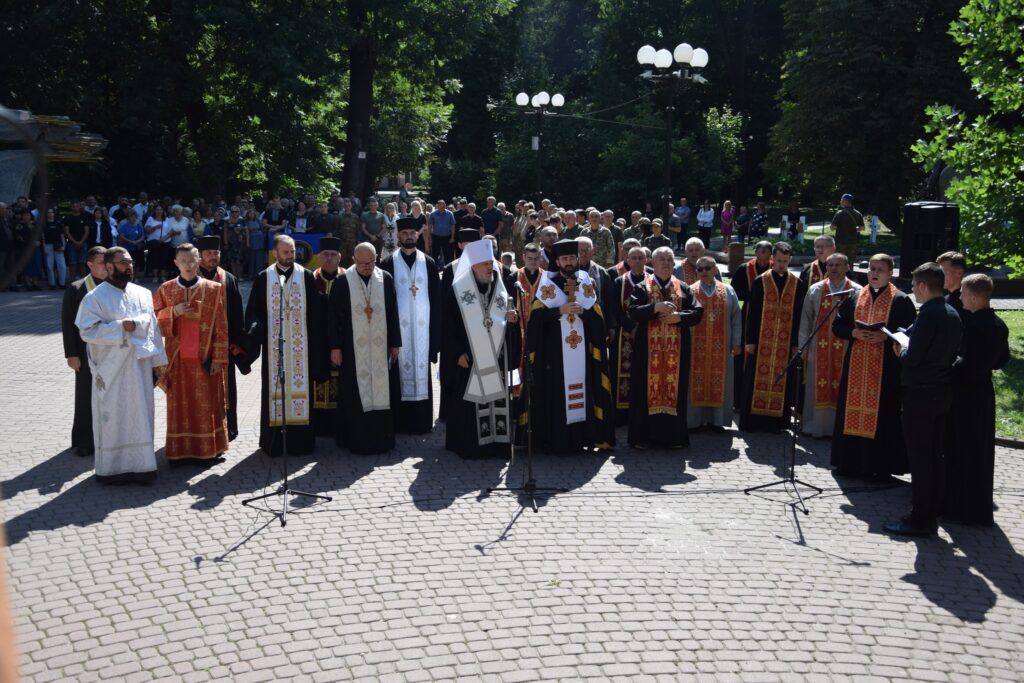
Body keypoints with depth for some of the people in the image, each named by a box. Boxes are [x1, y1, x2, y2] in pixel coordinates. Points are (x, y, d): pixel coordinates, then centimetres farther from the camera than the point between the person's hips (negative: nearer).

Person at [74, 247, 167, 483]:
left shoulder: (143, 294, 8)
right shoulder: (95, 297, -5)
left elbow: (153, 327, 11)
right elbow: (87, 330, -11)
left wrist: (157, 360, 9)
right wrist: (120, 326, -19)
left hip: (140, 365, 4)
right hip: (111, 368, -4)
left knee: (141, 415, 6)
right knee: (113, 417, 2)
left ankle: (139, 464, 15)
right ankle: (111, 468, 12)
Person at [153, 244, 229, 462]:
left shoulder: (213, 289, -1)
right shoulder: (165, 289, 4)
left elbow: (221, 328, -1)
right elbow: (153, 320, 6)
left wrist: (218, 358, -6)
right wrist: (173, 312, -13)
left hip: (204, 359, -1)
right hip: (177, 358, 1)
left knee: (207, 405, 4)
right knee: (179, 404, 4)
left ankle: (208, 448, 13)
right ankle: (179, 450, 13)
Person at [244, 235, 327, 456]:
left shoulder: (306, 277, 3)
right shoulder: (264, 278, 4)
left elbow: (315, 313, 2)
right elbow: (254, 310, 4)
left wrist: (316, 344, -4)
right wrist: (255, 329, -17)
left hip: (300, 345, 0)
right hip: (274, 345, 0)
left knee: (300, 386, 1)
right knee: (274, 388, 2)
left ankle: (300, 440, 8)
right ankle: (273, 441, 9)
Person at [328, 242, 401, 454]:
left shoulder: (386, 280, 2)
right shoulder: (342, 282, -4)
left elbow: (393, 314, 7)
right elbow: (334, 317, -1)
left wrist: (395, 344, 5)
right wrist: (336, 347, -5)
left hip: (380, 349, 2)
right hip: (353, 350, -2)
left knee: (381, 391, 6)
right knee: (355, 396, 1)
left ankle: (381, 438, 15)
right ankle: (356, 440, 8)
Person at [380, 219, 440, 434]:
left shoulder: (429, 264, 6)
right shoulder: (388, 264, 1)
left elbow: (436, 298, 6)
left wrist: (436, 331, 2)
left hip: (422, 327, 2)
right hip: (398, 326, -1)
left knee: (421, 370, 4)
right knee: (401, 371, 0)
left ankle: (422, 420, 10)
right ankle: (402, 420, 7)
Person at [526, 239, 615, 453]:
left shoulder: (587, 283, 10)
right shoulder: (548, 284, 3)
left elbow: (598, 315, 4)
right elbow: (537, 315, -5)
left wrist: (582, 310, -14)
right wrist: (561, 310, -16)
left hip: (582, 349, 2)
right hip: (555, 349, -2)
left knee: (583, 391, 0)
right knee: (557, 393, -5)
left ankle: (585, 436, 6)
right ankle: (559, 440, -2)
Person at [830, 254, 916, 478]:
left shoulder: (901, 300, 0)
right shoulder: (854, 297, 10)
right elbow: (837, 325, 11)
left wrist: (885, 336, -18)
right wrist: (854, 332, -8)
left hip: (886, 367, -4)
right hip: (856, 365, 4)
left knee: (882, 416, -2)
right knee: (852, 412, 6)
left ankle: (879, 466, 5)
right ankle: (850, 462, 14)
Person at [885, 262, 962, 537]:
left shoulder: (929, 316, -20)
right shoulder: (952, 314, 8)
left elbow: (911, 358, -22)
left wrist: (902, 348, 0)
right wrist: (910, 347, 15)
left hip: (920, 393, -9)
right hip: (943, 391, 9)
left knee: (919, 457, -3)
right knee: (935, 455, 13)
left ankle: (919, 519, 3)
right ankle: (931, 516, 21)